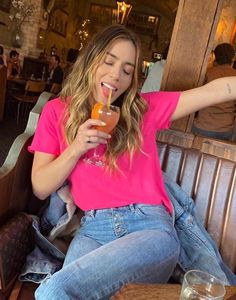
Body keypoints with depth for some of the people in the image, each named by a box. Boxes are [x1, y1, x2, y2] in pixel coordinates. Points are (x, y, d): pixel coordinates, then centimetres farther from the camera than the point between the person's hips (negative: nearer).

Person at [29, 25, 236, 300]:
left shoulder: (145, 109, 7)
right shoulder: (57, 111, 9)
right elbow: (40, 189, 7)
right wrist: (76, 149, -8)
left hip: (150, 225, -2)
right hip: (93, 229, 2)